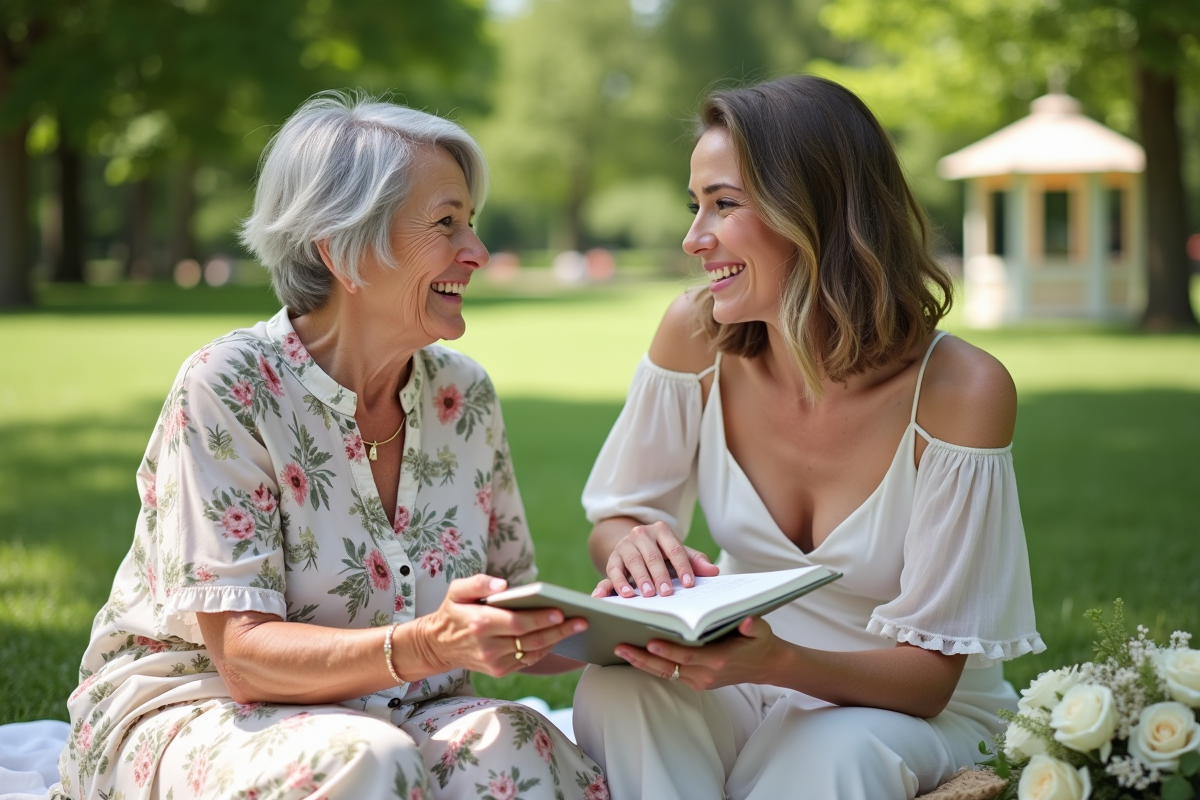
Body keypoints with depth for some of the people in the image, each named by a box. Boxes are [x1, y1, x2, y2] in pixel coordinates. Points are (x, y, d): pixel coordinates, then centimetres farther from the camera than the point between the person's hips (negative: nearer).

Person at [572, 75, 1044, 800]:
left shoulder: (960, 391, -21)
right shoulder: (697, 335, -11)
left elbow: (931, 674, -18)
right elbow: (614, 518, 1)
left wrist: (779, 663, -39)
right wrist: (632, 547, -26)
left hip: (919, 714, -3)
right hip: (744, 692, 3)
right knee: (617, 688, -29)